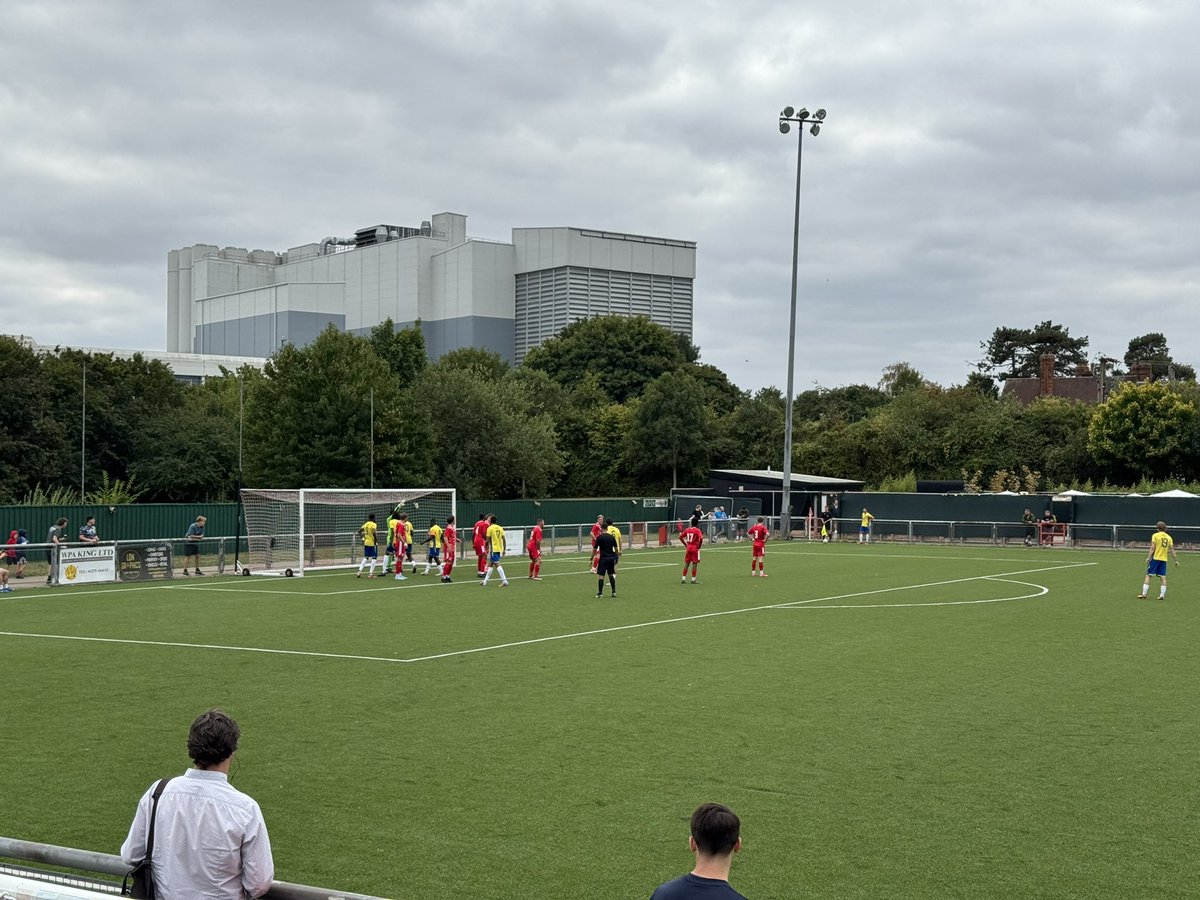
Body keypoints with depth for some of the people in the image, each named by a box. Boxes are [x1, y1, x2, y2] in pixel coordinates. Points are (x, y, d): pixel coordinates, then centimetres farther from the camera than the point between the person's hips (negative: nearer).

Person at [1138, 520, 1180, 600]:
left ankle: (1144, 594, -1)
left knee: (1148, 575, 1)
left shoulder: (1155, 535, -3)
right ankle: (1162, 595, 3)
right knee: (1163, 577, 7)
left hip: (1155, 558, -4)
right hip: (1164, 559, 4)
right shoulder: (1169, 537, 8)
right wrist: (1176, 560, 12)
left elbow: (1152, 548, -10)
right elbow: (1172, 550, 6)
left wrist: (1148, 557, -11)